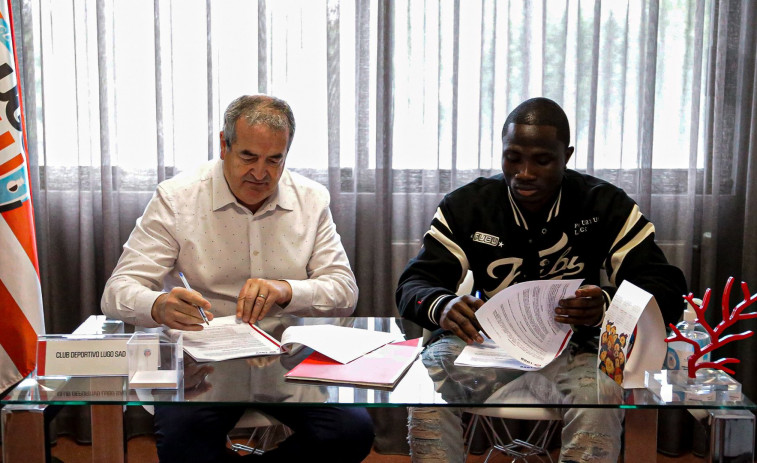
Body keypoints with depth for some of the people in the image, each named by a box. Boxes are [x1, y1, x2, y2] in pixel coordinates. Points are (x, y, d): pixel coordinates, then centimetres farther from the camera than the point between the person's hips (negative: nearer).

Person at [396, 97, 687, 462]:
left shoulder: (606, 206, -2)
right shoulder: (466, 205, 0)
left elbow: (667, 290, -7)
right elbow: (413, 285, -4)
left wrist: (608, 304, -32)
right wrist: (441, 306, -31)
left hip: (572, 346, -1)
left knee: (596, 401, -36)